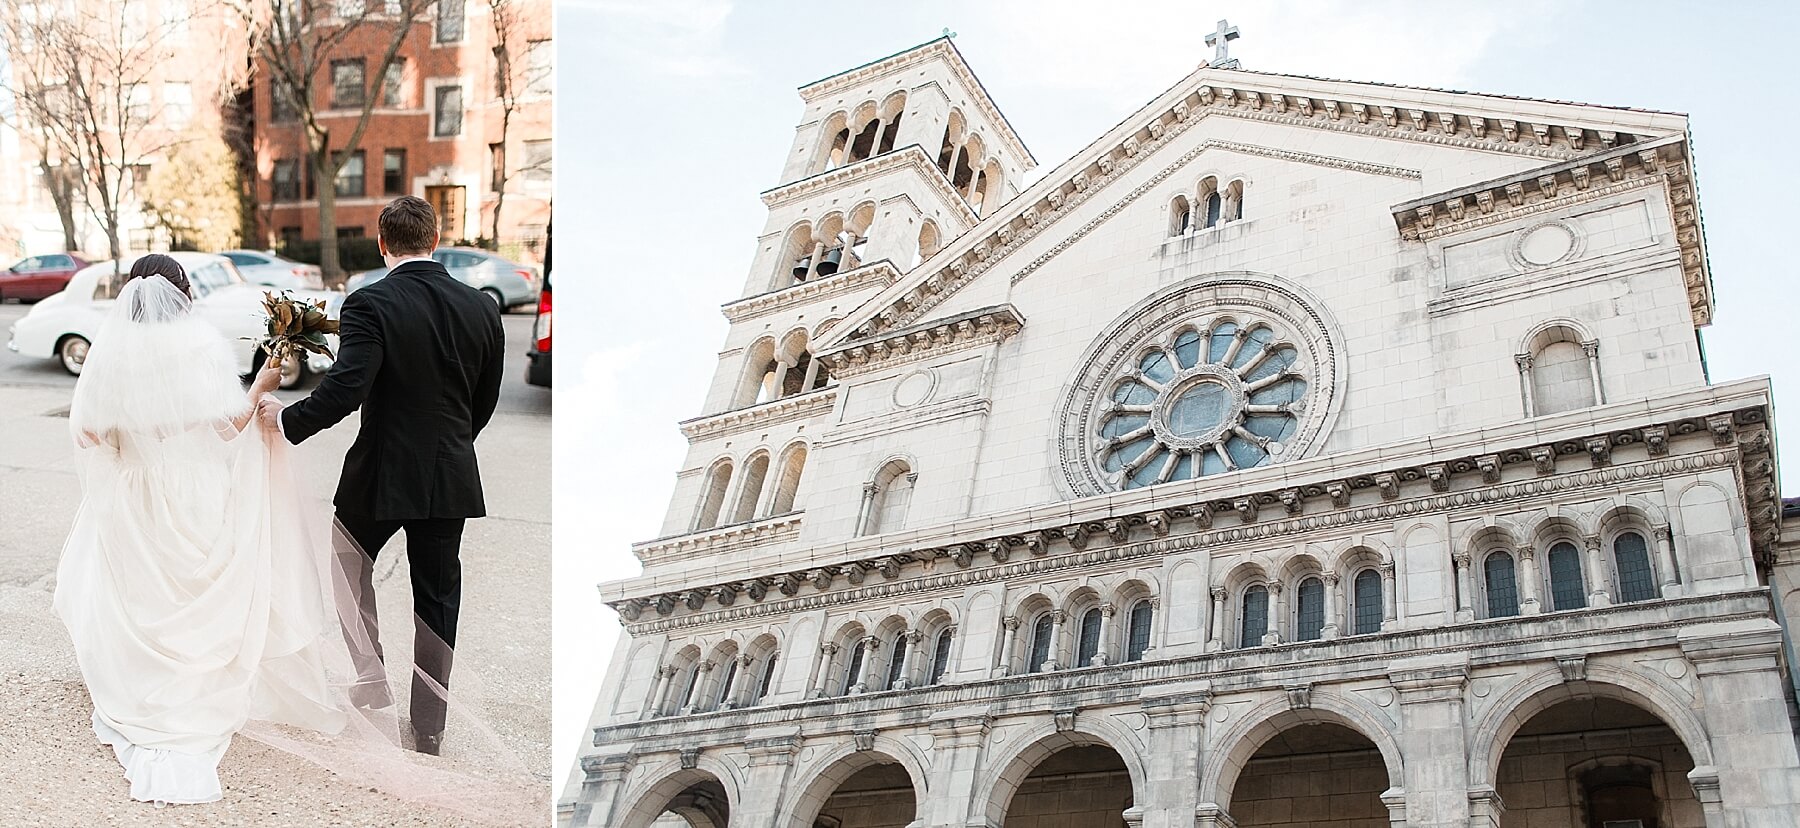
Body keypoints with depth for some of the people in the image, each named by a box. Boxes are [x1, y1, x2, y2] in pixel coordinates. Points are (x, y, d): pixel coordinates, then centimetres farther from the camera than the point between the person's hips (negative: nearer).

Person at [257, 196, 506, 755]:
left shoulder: (369, 305, -15)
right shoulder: (481, 308, -1)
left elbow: (343, 391, -25)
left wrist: (287, 420, -8)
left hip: (382, 473, -3)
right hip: (452, 478, 4)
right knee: (437, 597, 11)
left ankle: (368, 676, 25)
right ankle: (429, 730, 18)